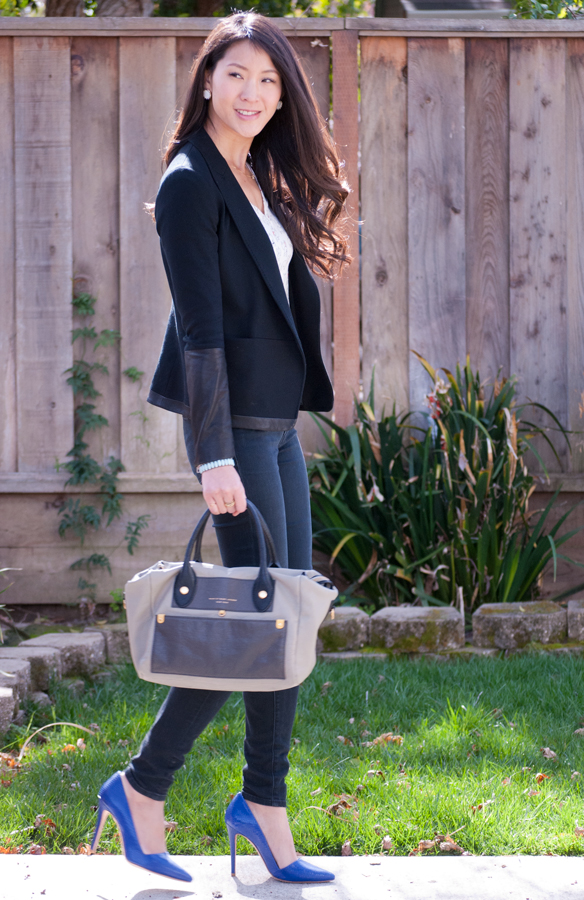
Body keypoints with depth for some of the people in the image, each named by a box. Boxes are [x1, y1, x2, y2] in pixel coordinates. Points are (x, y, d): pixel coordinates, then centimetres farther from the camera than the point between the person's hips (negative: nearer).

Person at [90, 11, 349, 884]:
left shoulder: (262, 176, 15)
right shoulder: (191, 184, -12)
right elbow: (199, 328, -17)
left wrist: (293, 407, 15)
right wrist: (215, 456, -21)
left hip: (277, 419, 9)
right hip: (231, 421, -9)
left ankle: (265, 805, 14)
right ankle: (142, 788, 3)